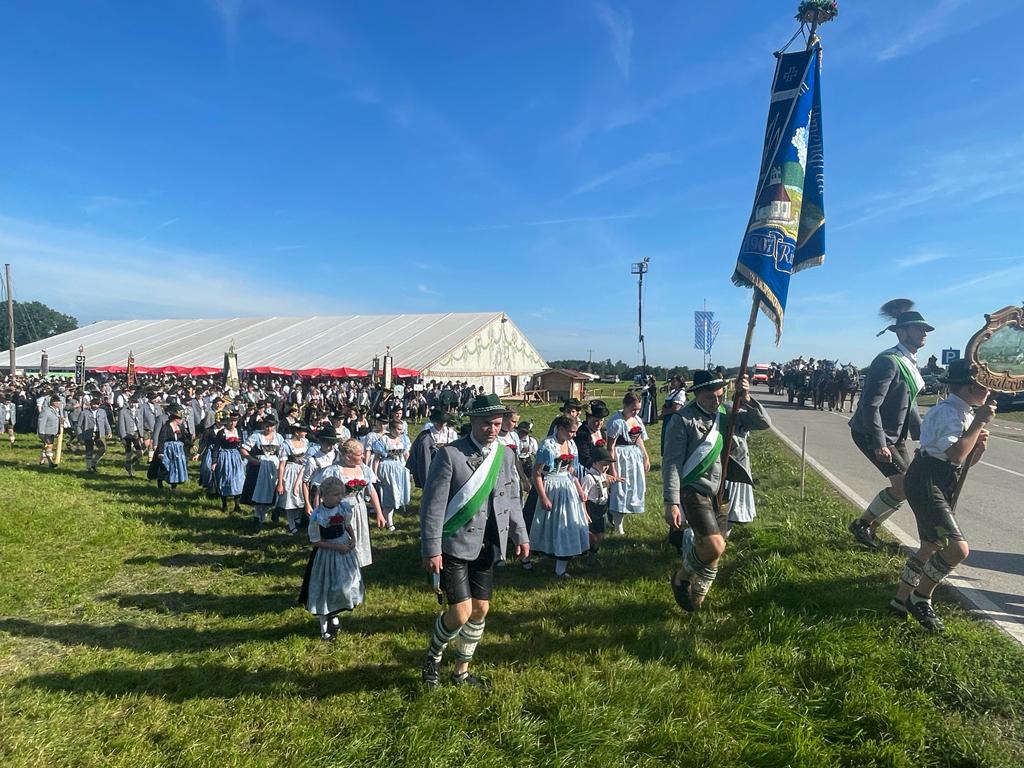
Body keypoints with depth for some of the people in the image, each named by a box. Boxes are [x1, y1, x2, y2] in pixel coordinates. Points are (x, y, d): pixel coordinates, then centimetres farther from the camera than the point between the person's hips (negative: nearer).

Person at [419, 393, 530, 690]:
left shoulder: (504, 455, 3)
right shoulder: (450, 454, -15)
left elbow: (511, 499, 14)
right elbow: (433, 504, -15)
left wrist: (520, 534, 11)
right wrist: (431, 549, -17)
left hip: (486, 548, 6)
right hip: (454, 546, -6)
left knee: (480, 610, 13)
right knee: (461, 613, -8)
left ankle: (461, 671, 34)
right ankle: (433, 656, 24)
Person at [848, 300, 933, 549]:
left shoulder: (910, 362, 9)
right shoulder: (888, 361, -21)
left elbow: (910, 404, 18)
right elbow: (870, 405, -25)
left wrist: (921, 435, 14)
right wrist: (879, 443, -26)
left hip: (894, 433, 10)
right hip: (871, 433, -10)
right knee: (903, 486, -12)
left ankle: (870, 528, 25)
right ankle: (861, 524, 7)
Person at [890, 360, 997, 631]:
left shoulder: (967, 413, 14)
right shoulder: (947, 412, -15)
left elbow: (967, 461, 20)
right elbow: (956, 454, -28)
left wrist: (979, 444, -1)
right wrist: (980, 422, -20)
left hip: (943, 488, 11)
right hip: (926, 484, -11)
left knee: (930, 548, 18)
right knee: (958, 548, -18)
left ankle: (901, 601, 29)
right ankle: (921, 597, 2)